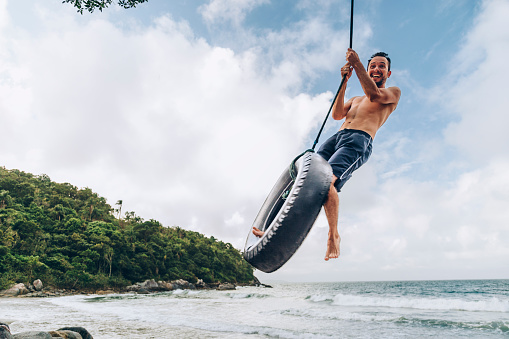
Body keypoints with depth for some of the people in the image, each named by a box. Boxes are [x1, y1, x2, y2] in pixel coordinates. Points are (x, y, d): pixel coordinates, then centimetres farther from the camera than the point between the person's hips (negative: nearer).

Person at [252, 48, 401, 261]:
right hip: (337, 137, 6)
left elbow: (375, 95, -4)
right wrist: (344, 82, 9)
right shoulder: (355, 100, 36)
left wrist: (357, 64, -2)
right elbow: (336, 115, 16)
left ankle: (333, 235, -16)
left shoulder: (393, 93, 20)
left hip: (359, 141, -6)